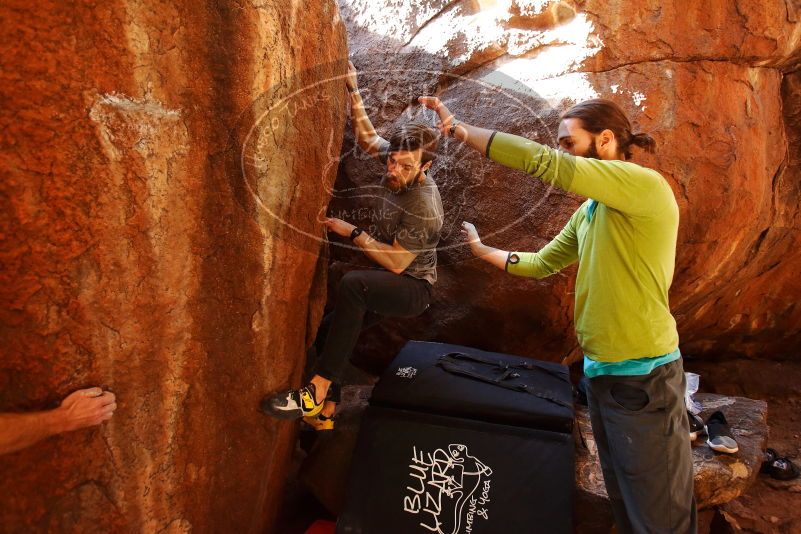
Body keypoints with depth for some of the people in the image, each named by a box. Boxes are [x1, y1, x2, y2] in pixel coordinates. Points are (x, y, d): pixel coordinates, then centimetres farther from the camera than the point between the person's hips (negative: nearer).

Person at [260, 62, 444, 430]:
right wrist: (353, 91, 2)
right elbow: (366, 136, 12)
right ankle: (325, 415, 12)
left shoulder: (425, 207, -28)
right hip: (386, 281, 9)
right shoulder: (398, 159, -6)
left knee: (351, 285, -37)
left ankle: (317, 392, -31)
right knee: (331, 329, 0)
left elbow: (396, 262, -24)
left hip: (412, 288, -9)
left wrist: (353, 233, -19)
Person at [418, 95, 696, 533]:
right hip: (600, 372, 8)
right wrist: (481, 251, 19)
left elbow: (541, 163, -25)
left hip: (642, 378, -8)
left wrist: (460, 129, -19)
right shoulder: (588, 212, 11)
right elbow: (540, 264, 22)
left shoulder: (645, 185, -16)